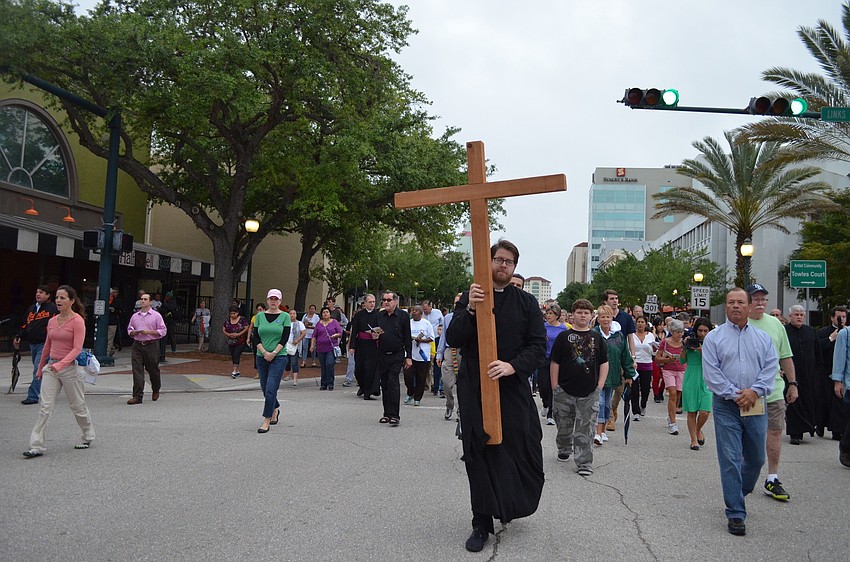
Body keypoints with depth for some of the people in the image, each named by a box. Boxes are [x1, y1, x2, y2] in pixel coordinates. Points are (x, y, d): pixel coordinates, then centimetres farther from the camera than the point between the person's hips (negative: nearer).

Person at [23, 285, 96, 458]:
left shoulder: (77, 321, -11)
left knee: (78, 405, 9)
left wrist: (61, 364, -30)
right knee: (45, 407, -3)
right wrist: (40, 367, 25)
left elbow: (77, 348, -18)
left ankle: (88, 437, 29)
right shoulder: (52, 321, 8)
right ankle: (37, 446, -1)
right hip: (51, 367, 5)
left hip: (70, 367, -5)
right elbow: (47, 346, 20)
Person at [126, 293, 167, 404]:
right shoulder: (135, 316, 13)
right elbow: (129, 330, 19)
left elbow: (162, 331, -4)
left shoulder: (156, 316, 1)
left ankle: (155, 391, 32)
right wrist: (134, 332, -4)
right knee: (137, 371, -6)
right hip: (137, 345, 3)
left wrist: (148, 332, -14)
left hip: (151, 345, -3)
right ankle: (137, 396, -5)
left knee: (153, 370, 8)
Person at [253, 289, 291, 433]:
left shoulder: (285, 316, -1)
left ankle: (266, 421, -4)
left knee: (271, 389, -10)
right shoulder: (259, 316, 6)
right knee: (264, 388, 13)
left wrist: (273, 353, -13)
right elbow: (255, 337, 2)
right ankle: (275, 409, 40)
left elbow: (285, 338, -6)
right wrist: (264, 352, -10)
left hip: (278, 357, -4)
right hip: (262, 356, 4)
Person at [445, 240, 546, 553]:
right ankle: (482, 524, 16)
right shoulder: (470, 298, 6)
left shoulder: (526, 303, 7)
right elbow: (453, 340, -3)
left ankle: (513, 506, 31)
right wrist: (470, 310, -19)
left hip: (514, 388, 0)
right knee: (479, 456, 4)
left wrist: (512, 366, -18)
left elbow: (538, 345, 0)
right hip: (474, 389, 0)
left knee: (522, 450, 2)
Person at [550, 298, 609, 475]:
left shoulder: (597, 338, 7)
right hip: (565, 392, 0)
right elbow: (554, 363, 1)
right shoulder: (564, 336, 1)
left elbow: (604, 363, 10)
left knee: (585, 429, -1)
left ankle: (584, 463, 4)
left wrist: (600, 386, 1)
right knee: (564, 426, 13)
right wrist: (555, 387, -2)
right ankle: (564, 450, 37)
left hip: (590, 393, 0)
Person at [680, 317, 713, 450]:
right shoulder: (691, 341, 3)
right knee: (691, 412, 3)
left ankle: (698, 430, 24)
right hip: (690, 380, 1)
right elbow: (682, 361, 4)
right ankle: (694, 440, 16)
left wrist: (701, 349, -21)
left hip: (706, 381, -1)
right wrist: (684, 347, -10)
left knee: (704, 412, -7)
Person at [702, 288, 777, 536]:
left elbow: (771, 368, 1)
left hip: (755, 405, 3)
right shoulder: (714, 337, 1)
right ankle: (735, 514, 4)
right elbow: (711, 373, -6)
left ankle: (737, 494, 38)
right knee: (730, 461, -4)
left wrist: (754, 391, -14)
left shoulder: (763, 338, 10)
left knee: (756, 459, 13)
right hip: (726, 406, -3)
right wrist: (735, 395, -13)